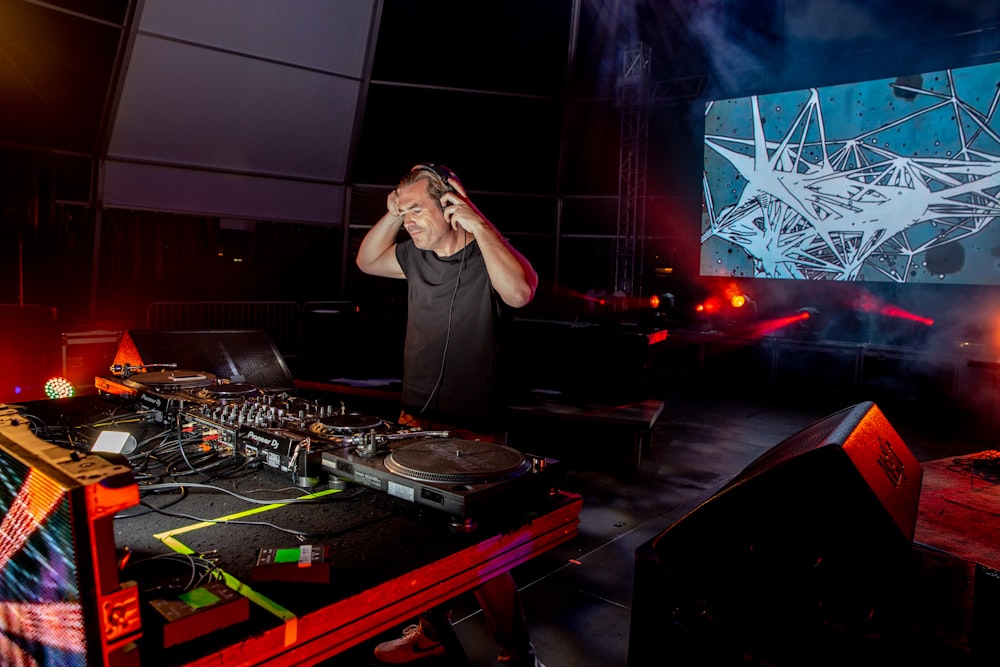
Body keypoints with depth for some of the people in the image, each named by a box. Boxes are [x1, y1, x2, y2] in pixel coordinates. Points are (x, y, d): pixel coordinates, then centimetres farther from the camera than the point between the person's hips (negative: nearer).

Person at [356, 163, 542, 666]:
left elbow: (518, 292, -36)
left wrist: (477, 223, -28)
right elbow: (367, 261, 22)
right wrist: (391, 215, 5)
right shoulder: (417, 255, 7)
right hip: (414, 422, 8)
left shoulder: (489, 255, -14)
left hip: (471, 433, -7)